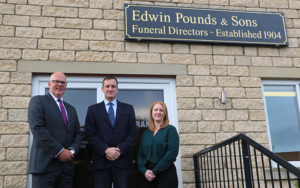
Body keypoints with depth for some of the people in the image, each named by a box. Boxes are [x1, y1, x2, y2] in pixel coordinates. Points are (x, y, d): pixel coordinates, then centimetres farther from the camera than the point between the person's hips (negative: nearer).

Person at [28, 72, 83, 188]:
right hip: (45, 164, -5)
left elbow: (78, 134, 16)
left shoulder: (71, 109, 21)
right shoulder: (38, 101, 2)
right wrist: (59, 151, -14)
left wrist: (72, 150, -6)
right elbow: (37, 128, -11)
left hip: (67, 165, 5)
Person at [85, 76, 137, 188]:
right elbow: (90, 135, 2)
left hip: (123, 162, 1)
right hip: (101, 162, 0)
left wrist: (119, 149, -10)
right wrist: (106, 150, -11)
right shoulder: (93, 109, 11)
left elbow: (133, 134, 5)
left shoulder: (128, 109, 13)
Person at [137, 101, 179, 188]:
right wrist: (144, 170, -8)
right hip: (148, 176, 4)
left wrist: (155, 171, -12)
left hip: (166, 173, -4)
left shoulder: (170, 129, -1)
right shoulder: (146, 134, 12)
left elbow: (173, 152, -12)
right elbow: (140, 155, 11)